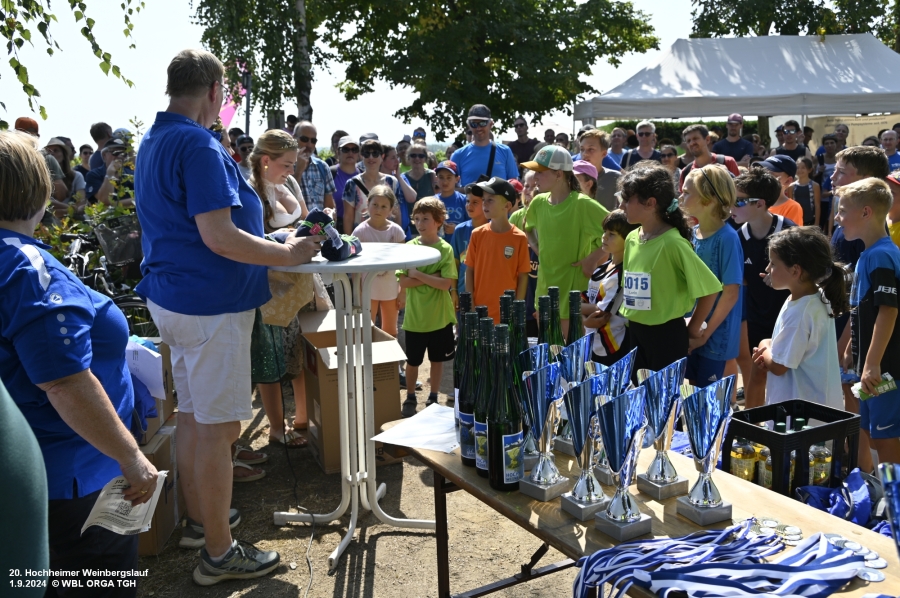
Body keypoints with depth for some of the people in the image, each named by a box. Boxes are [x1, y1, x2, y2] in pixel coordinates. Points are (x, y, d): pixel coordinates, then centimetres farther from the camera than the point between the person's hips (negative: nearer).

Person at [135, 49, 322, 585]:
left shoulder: (155, 140, 13)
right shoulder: (200, 146, -19)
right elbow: (221, 238, -25)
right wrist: (289, 254, -14)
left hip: (172, 296, 10)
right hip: (211, 305, -10)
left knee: (194, 415, 19)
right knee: (218, 427, -2)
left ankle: (199, 519, 33)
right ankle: (220, 554, 9)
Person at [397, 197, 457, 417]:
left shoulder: (445, 249, -7)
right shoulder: (410, 247, -4)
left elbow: (446, 284, -16)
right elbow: (403, 282, -11)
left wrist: (418, 274, -16)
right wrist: (432, 277, -17)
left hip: (439, 316, 0)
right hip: (415, 316, 0)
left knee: (437, 359, 13)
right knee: (413, 361, 12)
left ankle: (433, 398, 29)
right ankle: (410, 398, 30)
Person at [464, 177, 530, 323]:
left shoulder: (519, 238, -7)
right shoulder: (477, 234, -1)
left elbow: (523, 276, -3)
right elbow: (469, 271, 3)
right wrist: (471, 305, -1)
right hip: (480, 310, 2)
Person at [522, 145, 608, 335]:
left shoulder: (582, 204, -16)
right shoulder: (538, 202, 3)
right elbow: (527, 228, 25)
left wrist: (594, 258, -16)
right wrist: (537, 249, 10)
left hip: (573, 289, -6)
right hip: (545, 287, 7)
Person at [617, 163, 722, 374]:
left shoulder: (673, 243, -19)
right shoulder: (632, 239, 3)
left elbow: (710, 288, -16)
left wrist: (693, 327, -7)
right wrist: (627, 315, 11)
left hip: (667, 334, -7)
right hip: (634, 331, 7)